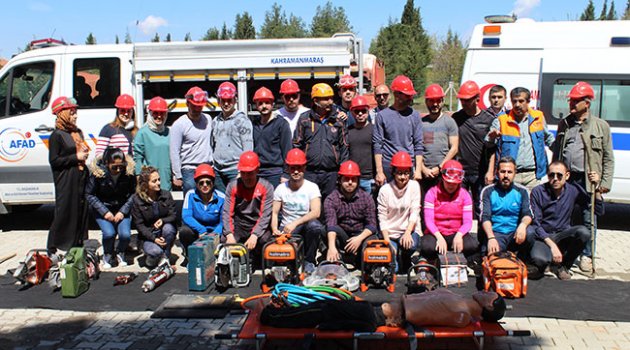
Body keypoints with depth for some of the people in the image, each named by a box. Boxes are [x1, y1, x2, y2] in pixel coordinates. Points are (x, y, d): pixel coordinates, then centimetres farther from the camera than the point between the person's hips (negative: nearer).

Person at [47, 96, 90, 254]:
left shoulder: (78, 132, 15)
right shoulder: (57, 135, -7)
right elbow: (54, 161, -13)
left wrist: (85, 154, 7)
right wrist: (76, 157, -15)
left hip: (80, 178, 7)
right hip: (66, 181, -7)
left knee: (81, 211, 8)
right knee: (64, 213, -5)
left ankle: (78, 244, 18)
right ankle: (52, 249, 5)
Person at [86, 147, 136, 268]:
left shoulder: (129, 172, -16)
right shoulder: (97, 172, -19)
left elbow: (133, 193, -6)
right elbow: (89, 195, -9)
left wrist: (123, 211, -15)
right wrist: (104, 212, -16)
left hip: (122, 209, 1)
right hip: (102, 209, -1)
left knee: (125, 235, -18)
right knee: (109, 233, -23)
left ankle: (120, 253, 16)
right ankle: (107, 256, 9)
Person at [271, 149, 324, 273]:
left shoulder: (312, 187, -3)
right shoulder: (281, 188, 5)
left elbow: (316, 212, -16)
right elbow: (275, 212, 4)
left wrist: (295, 223, -27)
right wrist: (275, 229, -17)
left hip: (306, 227, -1)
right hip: (286, 228, 1)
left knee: (314, 225, -37)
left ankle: (309, 261, -12)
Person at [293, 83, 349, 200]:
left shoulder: (338, 120, 7)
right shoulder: (305, 119, 4)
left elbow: (344, 146, 11)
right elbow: (297, 145, 6)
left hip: (331, 173, 1)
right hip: (309, 173, -1)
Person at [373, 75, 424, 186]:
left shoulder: (414, 115, 6)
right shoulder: (382, 115, 1)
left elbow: (419, 145, 7)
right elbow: (377, 145, 0)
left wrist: (418, 169, 0)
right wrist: (379, 172, -5)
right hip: (388, 168, -1)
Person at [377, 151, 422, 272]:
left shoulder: (414, 186, -2)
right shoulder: (385, 190, -5)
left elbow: (414, 213, -7)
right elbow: (382, 219, -5)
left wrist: (408, 233, -23)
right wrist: (387, 242, -14)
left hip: (408, 230, 1)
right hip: (389, 233, -1)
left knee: (412, 244, -34)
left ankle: (405, 259, 1)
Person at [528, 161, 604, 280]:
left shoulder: (574, 190, -2)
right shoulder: (538, 192, -10)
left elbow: (599, 211, -1)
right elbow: (535, 223, -11)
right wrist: (552, 245, -21)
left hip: (562, 235, 4)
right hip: (543, 236, -4)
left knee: (584, 232, -28)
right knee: (539, 259, -36)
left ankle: (562, 266, -3)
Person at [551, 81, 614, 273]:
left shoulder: (601, 126, 3)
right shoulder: (564, 124, 13)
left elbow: (608, 158, 4)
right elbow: (556, 152, 17)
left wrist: (605, 182, -4)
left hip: (587, 180, -3)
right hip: (565, 178, 3)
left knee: (589, 219, 5)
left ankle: (587, 256, 18)